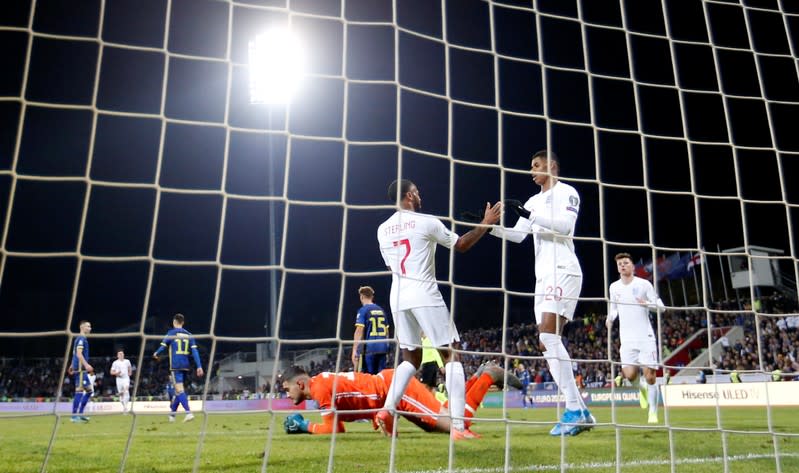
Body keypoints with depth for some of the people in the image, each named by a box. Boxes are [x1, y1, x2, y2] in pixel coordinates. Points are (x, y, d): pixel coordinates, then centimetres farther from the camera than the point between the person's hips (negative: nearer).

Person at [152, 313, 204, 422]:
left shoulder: (171, 333, -1)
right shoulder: (189, 335, 11)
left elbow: (163, 346, 1)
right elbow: (195, 351, 4)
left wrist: (156, 354, 24)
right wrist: (199, 366, 1)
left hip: (175, 366, -5)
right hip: (186, 366, 5)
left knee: (180, 390, -10)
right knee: (178, 390, 16)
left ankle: (189, 413, -24)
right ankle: (172, 415, 26)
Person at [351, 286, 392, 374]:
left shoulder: (363, 310, -4)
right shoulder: (382, 310, 15)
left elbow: (359, 332, -11)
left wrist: (354, 350, -12)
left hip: (369, 348, -5)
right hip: (383, 348, 6)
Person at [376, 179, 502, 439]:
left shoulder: (382, 230, 11)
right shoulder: (426, 222, -4)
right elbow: (461, 245, 4)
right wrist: (486, 223, 13)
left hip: (398, 298, 6)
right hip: (425, 296, -6)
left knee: (410, 358, 18)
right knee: (451, 356, 1)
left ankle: (387, 409, 0)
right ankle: (458, 426, -8)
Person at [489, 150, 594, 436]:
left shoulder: (566, 192, 0)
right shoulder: (534, 202, 23)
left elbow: (565, 225, -16)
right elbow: (517, 235, 21)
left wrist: (530, 215, -21)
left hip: (563, 271, -9)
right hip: (544, 275, 9)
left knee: (549, 335, -22)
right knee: (545, 343, 2)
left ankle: (574, 409, -20)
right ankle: (580, 413, 5)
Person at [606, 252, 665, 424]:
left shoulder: (644, 284, -1)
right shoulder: (614, 287, 9)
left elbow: (661, 306, 1)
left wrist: (648, 304, -21)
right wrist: (610, 319, 1)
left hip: (646, 337, -2)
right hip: (627, 338, 2)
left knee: (650, 375, -5)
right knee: (629, 374, -10)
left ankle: (653, 413, 9)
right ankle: (641, 388, 26)